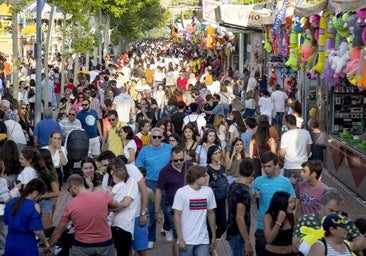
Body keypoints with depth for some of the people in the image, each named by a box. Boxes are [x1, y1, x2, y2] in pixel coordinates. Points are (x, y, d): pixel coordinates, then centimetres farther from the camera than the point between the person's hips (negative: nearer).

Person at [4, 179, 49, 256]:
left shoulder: (11, 202, 4)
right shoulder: (34, 206, -16)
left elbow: (6, 222, 14)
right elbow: (37, 231, -16)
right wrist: (45, 242, -2)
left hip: (10, 243, 6)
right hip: (26, 245, -6)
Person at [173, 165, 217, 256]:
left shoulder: (208, 191, 2)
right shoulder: (182, 192, -9)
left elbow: (211, 214, 11)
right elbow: (177, 217, -8)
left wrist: (214, 237, 13)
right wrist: (180, 239, -11)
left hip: (203, 241, 3)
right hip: (186, 241, -3)